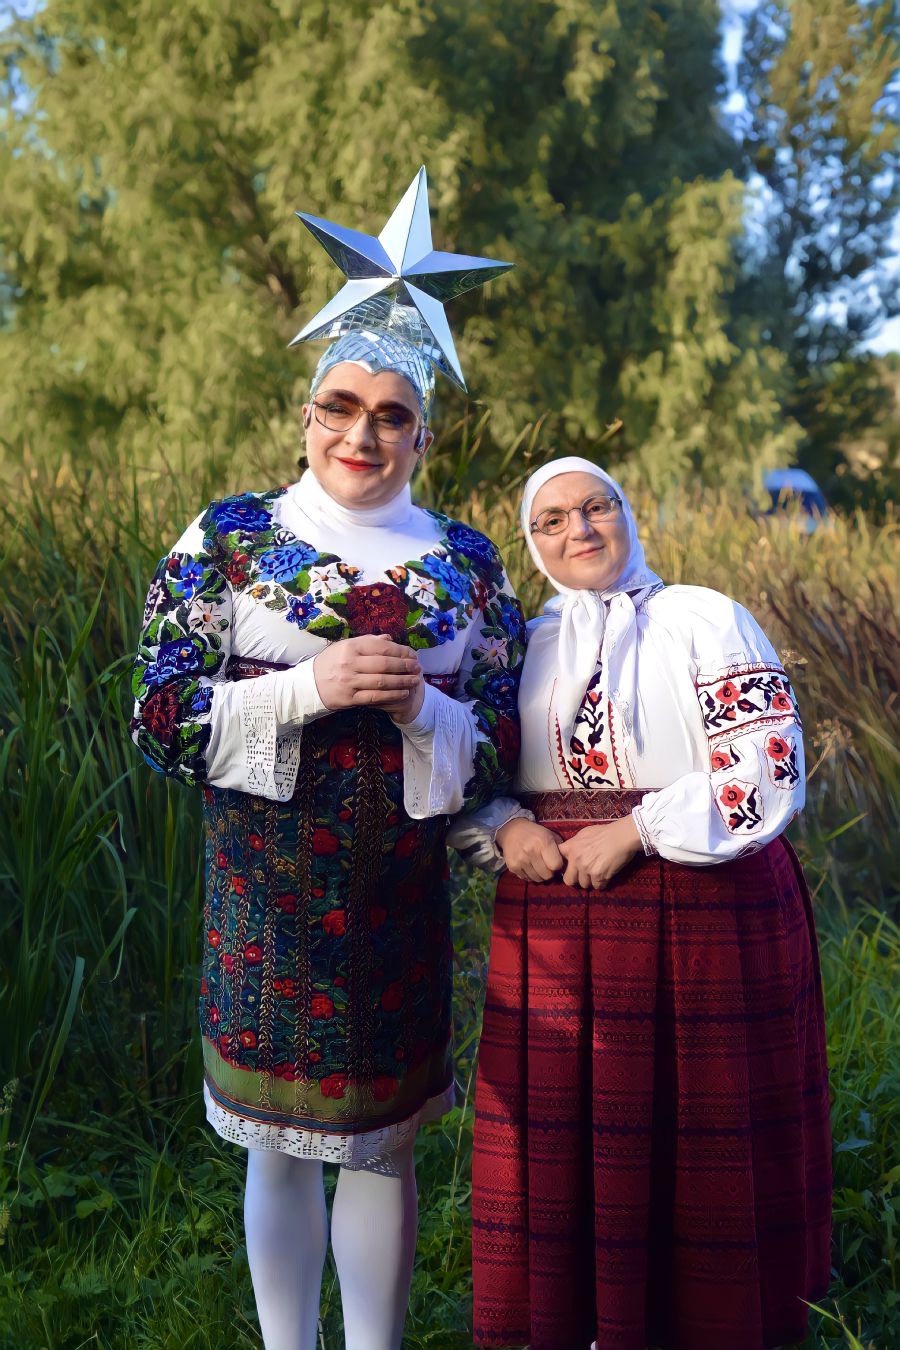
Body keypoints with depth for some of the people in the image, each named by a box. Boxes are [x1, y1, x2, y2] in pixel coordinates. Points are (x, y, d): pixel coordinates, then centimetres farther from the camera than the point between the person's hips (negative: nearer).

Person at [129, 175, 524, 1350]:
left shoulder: (465, 564, 4)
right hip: (267, 888, -1)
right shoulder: (226, 537, -1)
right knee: (279, 1143, 12)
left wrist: (419, 708, -16)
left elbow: (501, 746, 4)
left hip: (400, 891, 1)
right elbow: (160, 717, -6)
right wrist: (311, 688, -18)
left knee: (382, 1143, 13)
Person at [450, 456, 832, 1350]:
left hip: (705, 916, -3)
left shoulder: (704, 620, -1)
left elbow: (767, 769, -10)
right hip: (555, 921, 4)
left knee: (699, 1140, 5)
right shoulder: (524, 646, 11)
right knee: (569, 1136, 8)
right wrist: (503, 828, -5)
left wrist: (635, 829, -14)